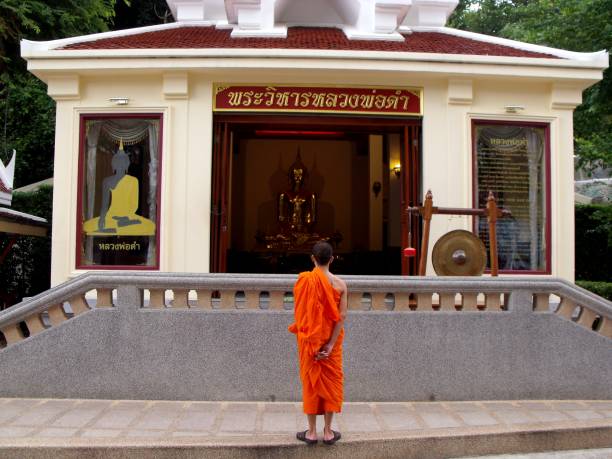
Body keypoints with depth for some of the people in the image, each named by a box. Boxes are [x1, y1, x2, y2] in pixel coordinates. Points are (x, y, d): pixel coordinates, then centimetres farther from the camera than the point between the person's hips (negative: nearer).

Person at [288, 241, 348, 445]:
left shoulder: (303, 280, -11)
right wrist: (331, 344, -12)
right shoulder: (339, 283, -7)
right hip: (331, 339, 1)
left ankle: (312, 432, 16)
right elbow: (342, 316, -12)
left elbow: (299, 312, -6)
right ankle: (328, 432, 18)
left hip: (308, 339, 0)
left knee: (311, 381, 10)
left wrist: (300, 331, 9)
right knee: (330, 381, 11)